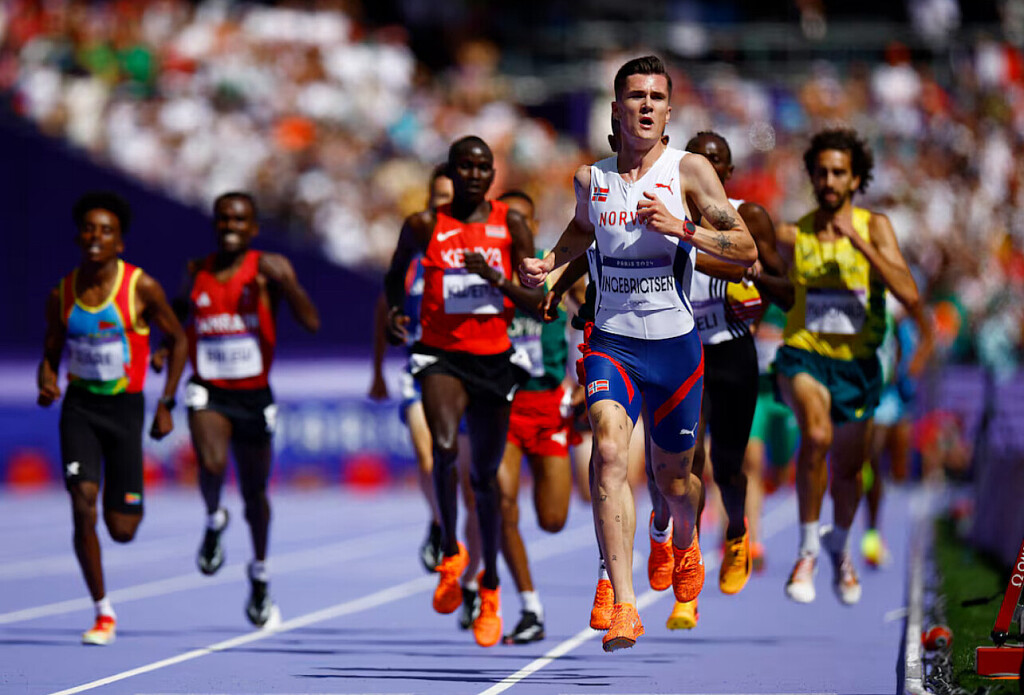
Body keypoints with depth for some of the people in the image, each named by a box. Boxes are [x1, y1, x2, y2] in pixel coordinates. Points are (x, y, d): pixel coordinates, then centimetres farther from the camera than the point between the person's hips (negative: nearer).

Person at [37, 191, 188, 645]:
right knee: (82, 505, -18)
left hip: (125, 407, -1)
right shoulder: (61, 294, -2)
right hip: (79, 406, 1)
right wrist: (47, 384, -13)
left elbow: (177, 340, 1)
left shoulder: (141, 288, -10)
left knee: (122, 531, 0)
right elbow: (50, 355, 10)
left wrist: (166, 404, -4)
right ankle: (103, 612, -6)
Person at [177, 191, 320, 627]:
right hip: (208, 392, 0)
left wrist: (285, 283, -29)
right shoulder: (196, 273, 4)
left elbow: (311, 323, -15)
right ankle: (214, 521, 5)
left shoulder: (268, 269, -5)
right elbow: (179, 317, 24)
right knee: (212, 465, -29)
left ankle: (260, 574, 38)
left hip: (254, 395, 0)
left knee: (254, 493, 13)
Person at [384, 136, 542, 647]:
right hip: (441, 355, -2)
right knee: (444, 447, -30)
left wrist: (495, 279, -17)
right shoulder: (425, 225, 0)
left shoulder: (510, 224, 2)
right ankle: (450, 552, -9)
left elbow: (536, 301, 0)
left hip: (493, 358, 2)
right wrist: (394, 311, 1)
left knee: (485, 476, 11)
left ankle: (491, 585, 29)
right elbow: (396, 272, 19)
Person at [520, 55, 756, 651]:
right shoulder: (591, 178, 4)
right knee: (609, 452, -23)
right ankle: (624, 605, -28)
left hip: (675, 343, -1)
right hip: (612, 340, 1)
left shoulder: (689, 171, -6)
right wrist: (550, 264, 8)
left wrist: (680, 228, -24)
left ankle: (686, 544, 52)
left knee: (674, 474, 14)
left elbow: (747, 249, -11)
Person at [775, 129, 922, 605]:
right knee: (817, 435, -31)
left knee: (848, 470, 16)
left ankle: (839, 547, 48)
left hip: (856, 364, 1)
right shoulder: (792, 236, -4)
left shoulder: (874, 227, -9)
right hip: (804, 356, -1)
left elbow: (910, 297, -22)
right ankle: (808, 548, -16)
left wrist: (859, 241, -27)